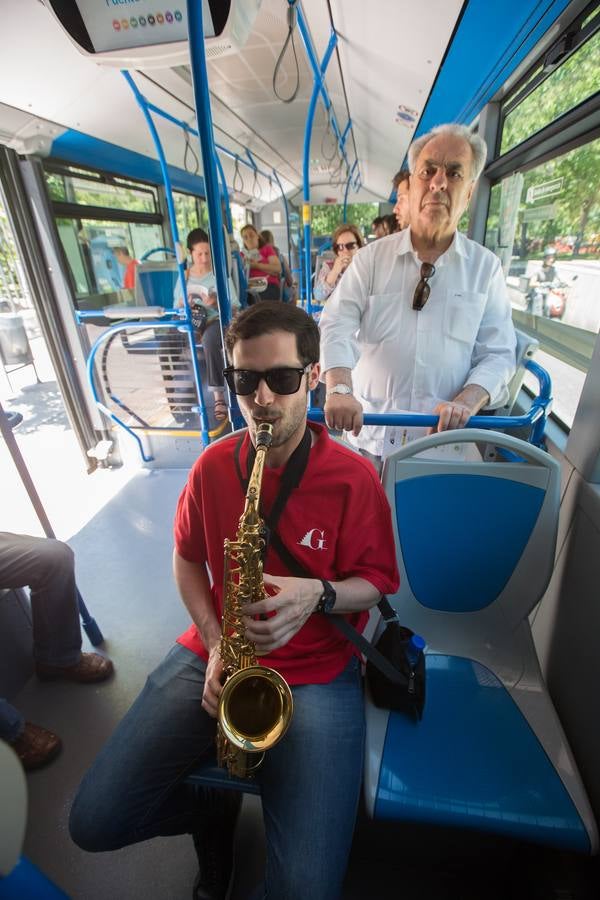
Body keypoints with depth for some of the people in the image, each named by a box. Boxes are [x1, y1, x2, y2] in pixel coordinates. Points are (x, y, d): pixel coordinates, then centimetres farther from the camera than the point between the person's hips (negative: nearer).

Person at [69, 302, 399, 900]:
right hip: (212, 654, 3)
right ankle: (212, 810, 31)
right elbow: (187, 558, 8)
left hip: (316, 671, -2)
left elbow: (376, 582, -3)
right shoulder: (214, 465, -4)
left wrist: (318, 594, -24)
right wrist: (214, 642, -5)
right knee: (93, 824, 1)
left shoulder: (353, 477, -13)